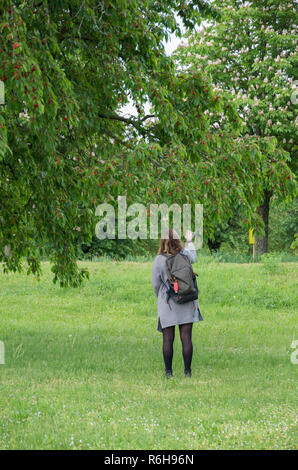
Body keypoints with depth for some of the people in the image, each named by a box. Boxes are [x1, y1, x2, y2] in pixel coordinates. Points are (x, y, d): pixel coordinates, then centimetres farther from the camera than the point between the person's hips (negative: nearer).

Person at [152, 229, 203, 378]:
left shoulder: (159, 260, -11)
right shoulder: (185, 255, -3)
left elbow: (155, 284, -4)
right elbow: (194, 258, 24)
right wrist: (190, 241, 41)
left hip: (167, 304, -2)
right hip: (187, 304, 2)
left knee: (168, 339, 3)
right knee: (186, 338, 4)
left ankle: (168, 371, 5)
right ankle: (187, 371, 5)